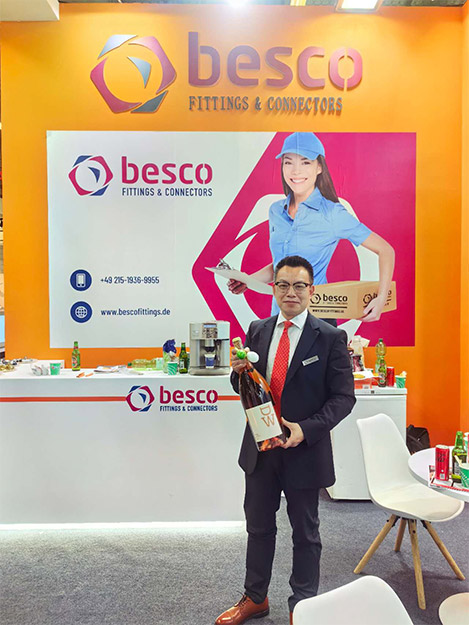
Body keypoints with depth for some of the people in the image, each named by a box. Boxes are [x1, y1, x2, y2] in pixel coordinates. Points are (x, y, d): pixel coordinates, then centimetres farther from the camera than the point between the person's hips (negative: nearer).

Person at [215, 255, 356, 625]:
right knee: (258, 525, 21)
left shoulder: (330, 337, -11)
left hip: (305, 451, -4)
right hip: (260, 447, 4)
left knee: (305, 533, 17)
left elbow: (343, 397, -11)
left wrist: (306, 429, -22)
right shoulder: (257, 330, 2)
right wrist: (239, 372, -13)